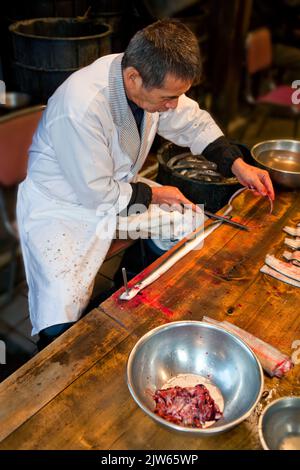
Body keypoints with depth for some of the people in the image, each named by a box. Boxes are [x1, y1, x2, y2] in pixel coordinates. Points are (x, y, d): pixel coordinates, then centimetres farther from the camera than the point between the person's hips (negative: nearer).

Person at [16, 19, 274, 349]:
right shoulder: (81, 106, -34)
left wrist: (237, 164, -7)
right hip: (61, 206, -7)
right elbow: (97, 194, -24)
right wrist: (153, 195, -13)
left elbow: (194, 123, 5)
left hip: (117, 189, 7)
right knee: (61, 325, -22)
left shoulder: (154, 80, -12)